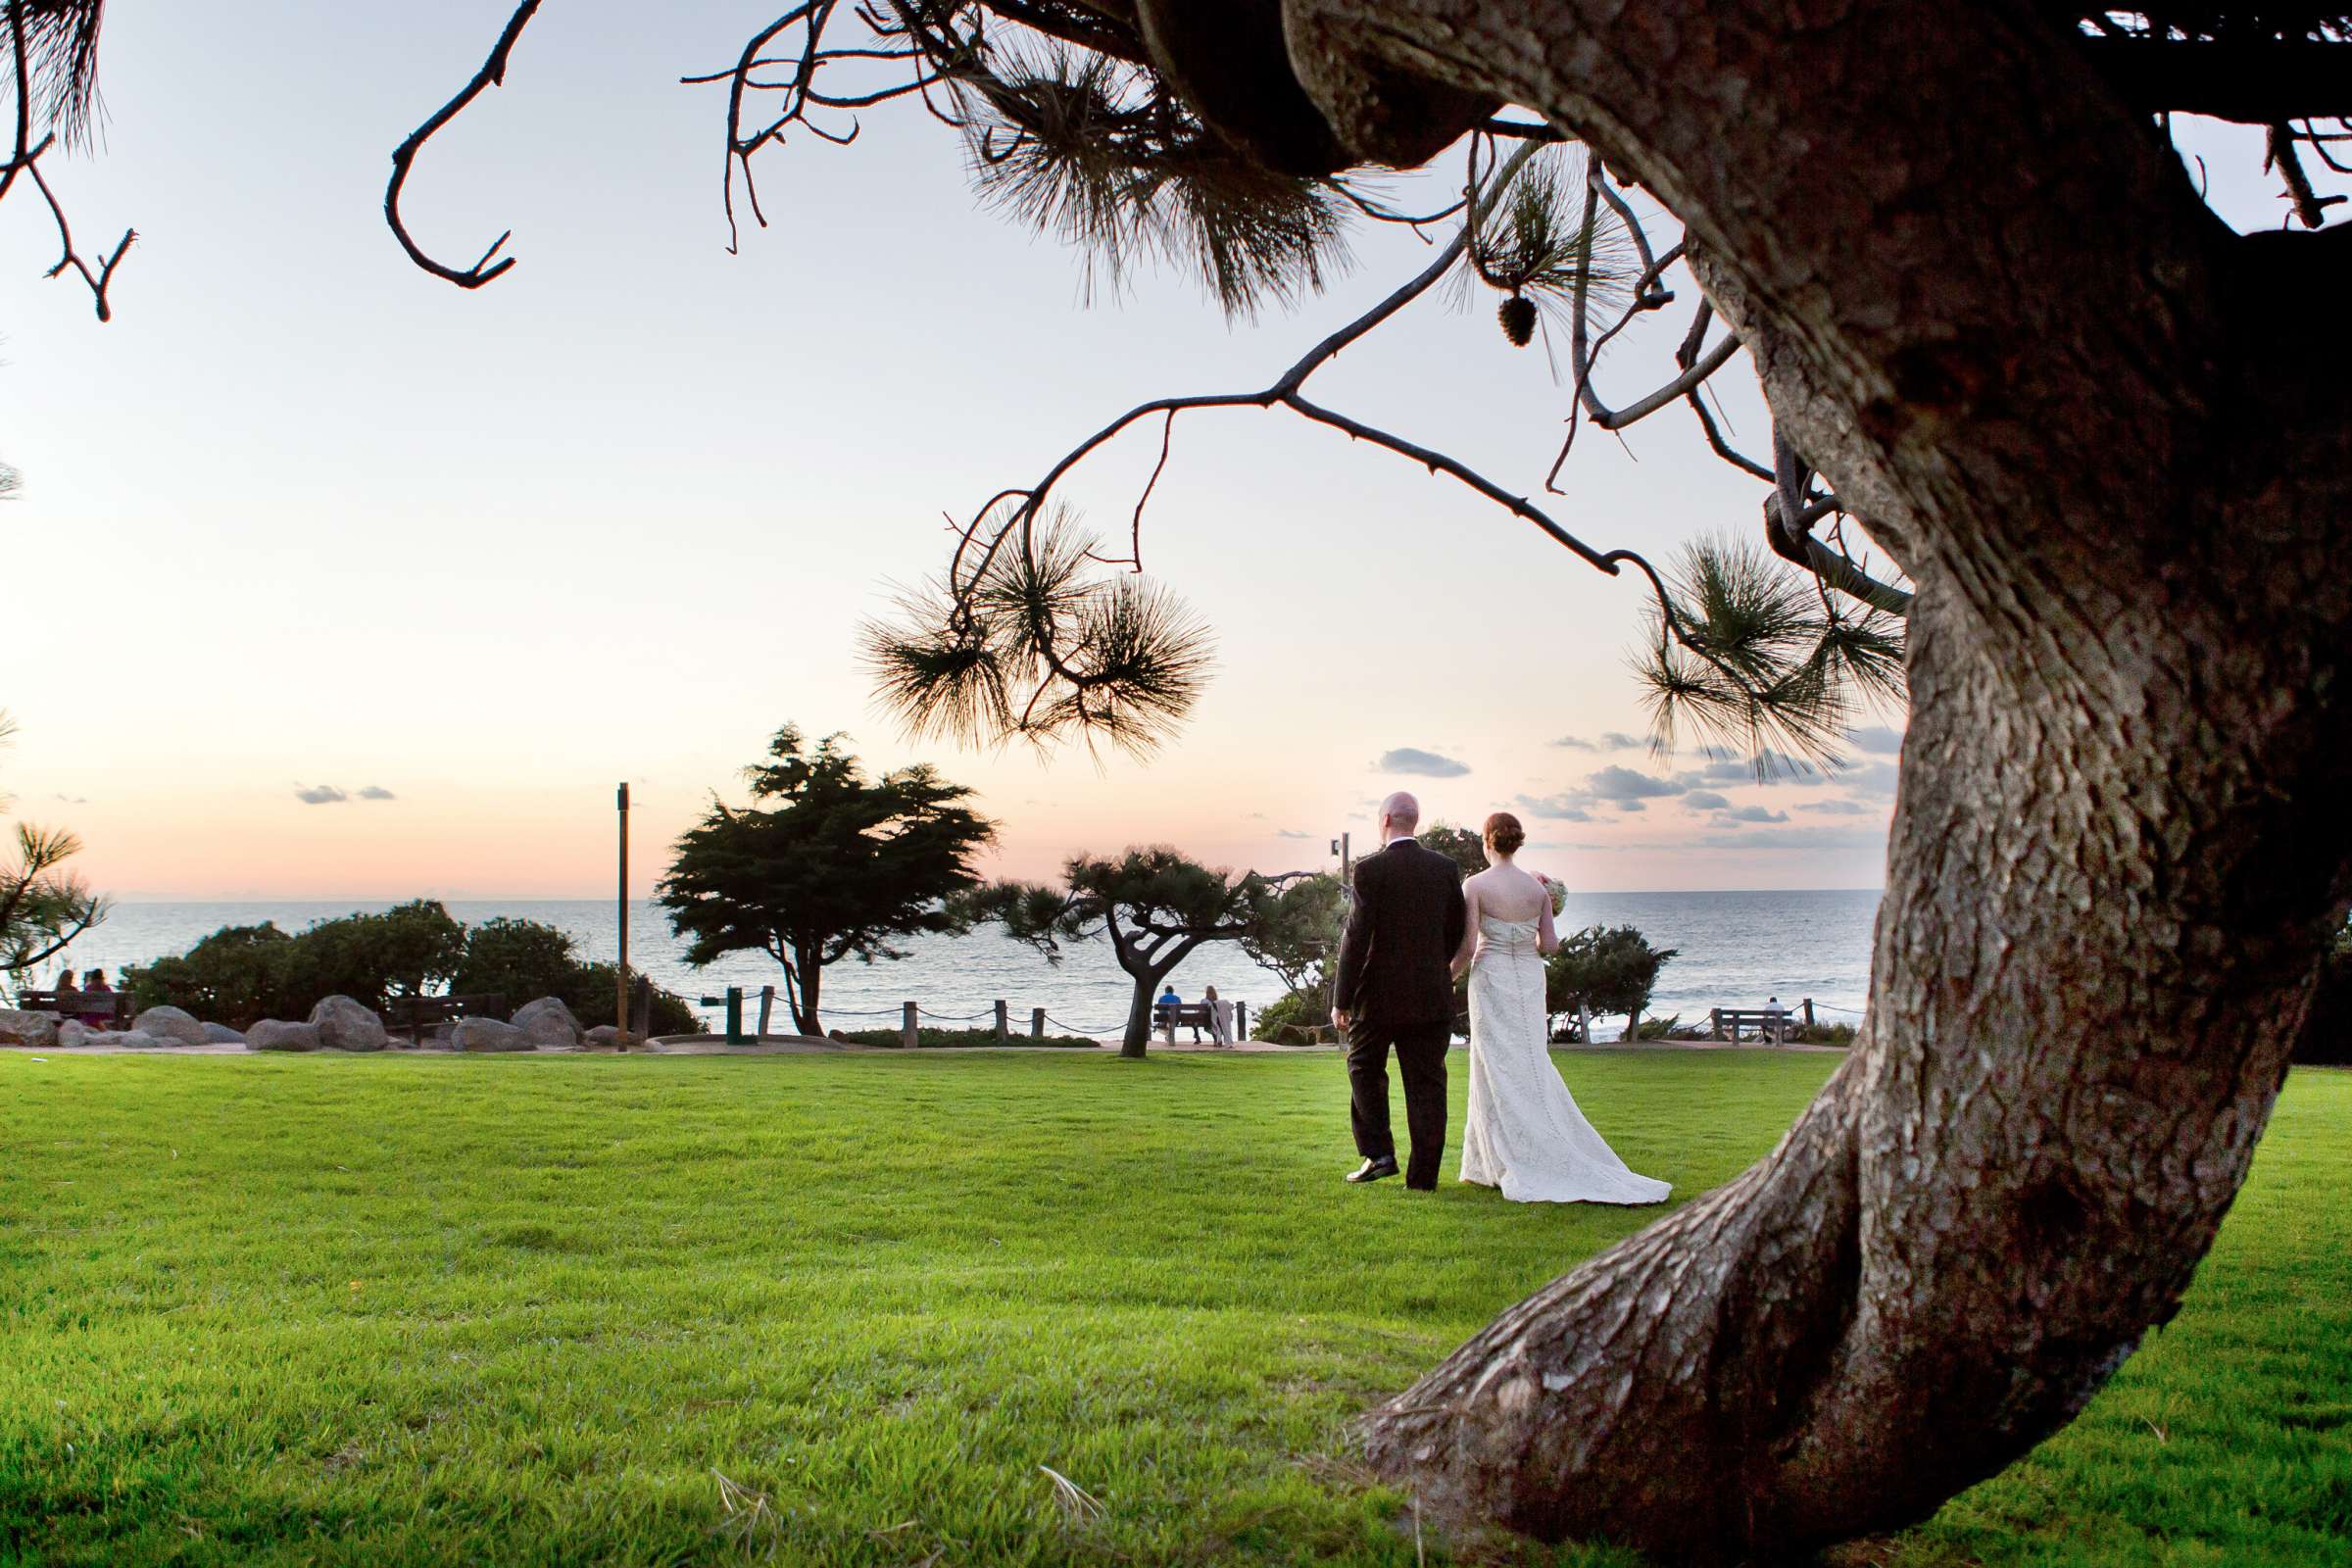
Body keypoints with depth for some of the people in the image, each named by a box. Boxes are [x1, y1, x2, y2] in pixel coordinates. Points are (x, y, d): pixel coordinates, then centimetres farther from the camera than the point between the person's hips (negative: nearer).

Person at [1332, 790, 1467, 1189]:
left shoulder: (1370, 869, -11)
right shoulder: (1446, 868, 1)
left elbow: (1356, 937, -13)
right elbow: (1457, 933, 7)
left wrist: (1341, 1000, -8)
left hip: (1379, 993, -3)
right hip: (1432, 995, 3)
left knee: (1364, 1067, 18)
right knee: (1426, 1082, 7)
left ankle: (1378, 1153, 10)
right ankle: (1423, 1175, 7)